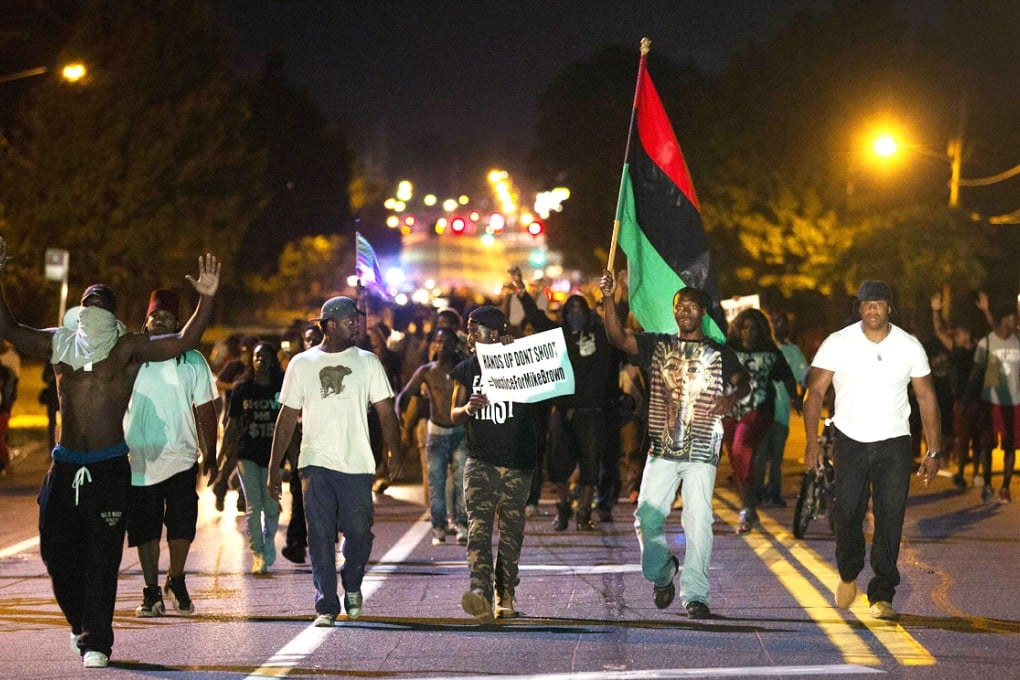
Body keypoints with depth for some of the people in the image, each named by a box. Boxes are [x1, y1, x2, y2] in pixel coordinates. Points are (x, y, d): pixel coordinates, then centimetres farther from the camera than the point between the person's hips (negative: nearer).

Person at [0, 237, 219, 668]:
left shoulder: (128, 349, 1)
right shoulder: (59, 344, 9)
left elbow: (184, 342, -7)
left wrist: (206, 299, -20)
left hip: (109, 467, -3)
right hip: (65, 467, 3)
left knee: (102, 558, -5)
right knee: (56, 551, 6)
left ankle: (95, 641, 0)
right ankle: (81, 622, 29)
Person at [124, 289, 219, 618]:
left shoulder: (192, 361, 7)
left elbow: (206, 411, 9)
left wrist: (210, 455, 4)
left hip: (180, 458, 0)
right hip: (139, 459, 0)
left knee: (182, 524, -2)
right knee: (145, 529, 4)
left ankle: (176, 582, 20)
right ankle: (152, 593, 14)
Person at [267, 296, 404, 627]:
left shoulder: (368, 362, 9)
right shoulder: (301, 364, 8)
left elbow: (385, 411, 4)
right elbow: (287, 417, 11)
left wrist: (395, 451, -11)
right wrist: (273, 468, 7)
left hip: (357, 464, 0)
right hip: (316, 463, 0)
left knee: (359, 532, -1)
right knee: (321, 537, -5)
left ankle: (352, 586, 27)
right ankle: (326, 606, 1)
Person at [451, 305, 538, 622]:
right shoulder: (466, 369, 9)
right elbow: (454, 415, 14)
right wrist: (468, 408, -10)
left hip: (517, 463, -1)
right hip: (480, 461, 1)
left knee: (511, 532, 5)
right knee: (478, 527, -17)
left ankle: (505, 598, 18)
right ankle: (481, 593, -33)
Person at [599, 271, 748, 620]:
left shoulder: (719, 353, 8)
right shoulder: (657, 345, 9)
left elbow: (743, 381, 17)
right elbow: (618, 336, -3)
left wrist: (731, 397, -6)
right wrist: (608, 299, -18)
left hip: (702, 451, -1)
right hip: (662, 449, 1)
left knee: (698, 522, -6)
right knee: (647, 518, -4)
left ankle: (695, 594, 0)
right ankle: (662, 572, 24)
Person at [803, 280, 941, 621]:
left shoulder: (910, 347, -1)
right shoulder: (838, 343, -5)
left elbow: (927, 398, 4)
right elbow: (815, 391, -4)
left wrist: (933, 452, -1)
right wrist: (812, 441, -14)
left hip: (894, 443, 0)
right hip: (850, 440, 0)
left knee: (890, 517, -8)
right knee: (847, 513, 1)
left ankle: (882, 595, -2)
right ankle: (848, 574, 31)